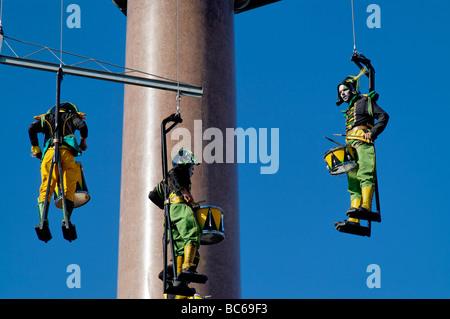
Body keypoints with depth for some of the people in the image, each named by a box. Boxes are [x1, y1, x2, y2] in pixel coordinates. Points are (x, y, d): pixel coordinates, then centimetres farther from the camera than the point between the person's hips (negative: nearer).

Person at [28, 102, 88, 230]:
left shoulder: (46, 118, 28)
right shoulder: (71, 116, 24)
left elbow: (32, 129, 11)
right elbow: (82, 126, 3)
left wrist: (35, 148, 15)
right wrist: (83, 142, 18)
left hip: (49, 152, 1)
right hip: (66, 152, -1)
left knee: (46, 188, -3)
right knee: (69, 189, -4)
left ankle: (43, 219, -23)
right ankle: (66, 220, -22)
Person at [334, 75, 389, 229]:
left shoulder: (364, 101, 13)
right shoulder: (349, 110, 33)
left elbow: (384, 116, 2)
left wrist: (372, 133, -10)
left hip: (363, 141, -7)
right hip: (350, 146, 7)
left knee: (364, 175, -25)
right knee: (353, 183, -6)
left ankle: (366, 207, -39)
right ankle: (353, 220, -16)